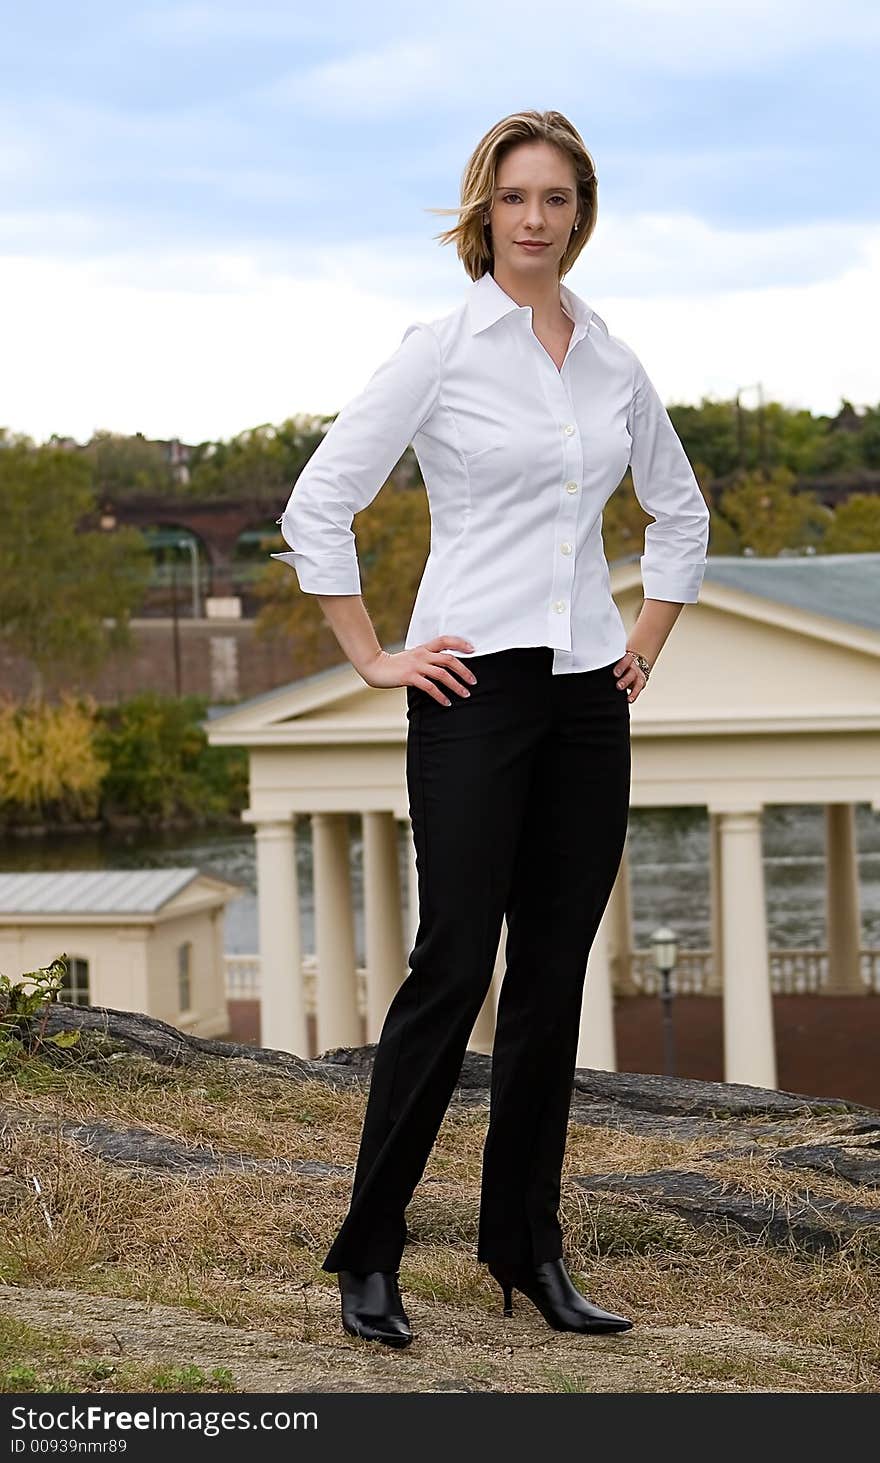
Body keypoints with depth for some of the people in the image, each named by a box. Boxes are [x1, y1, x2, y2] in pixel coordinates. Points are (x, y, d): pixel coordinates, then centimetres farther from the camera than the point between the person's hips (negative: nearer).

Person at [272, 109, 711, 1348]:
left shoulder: (614, 362, 11)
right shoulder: (440, 348, -4)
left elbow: (682, 513, 24)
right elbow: (319, 505, -6)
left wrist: (646, 644, 15)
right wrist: (374, 659, -7)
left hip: (586, 695, 5)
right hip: (475, 686, -5)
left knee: (554, 977, 7)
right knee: (453, 965, -9)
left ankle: (529, 1251, 16)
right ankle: (369, 1255, 1)